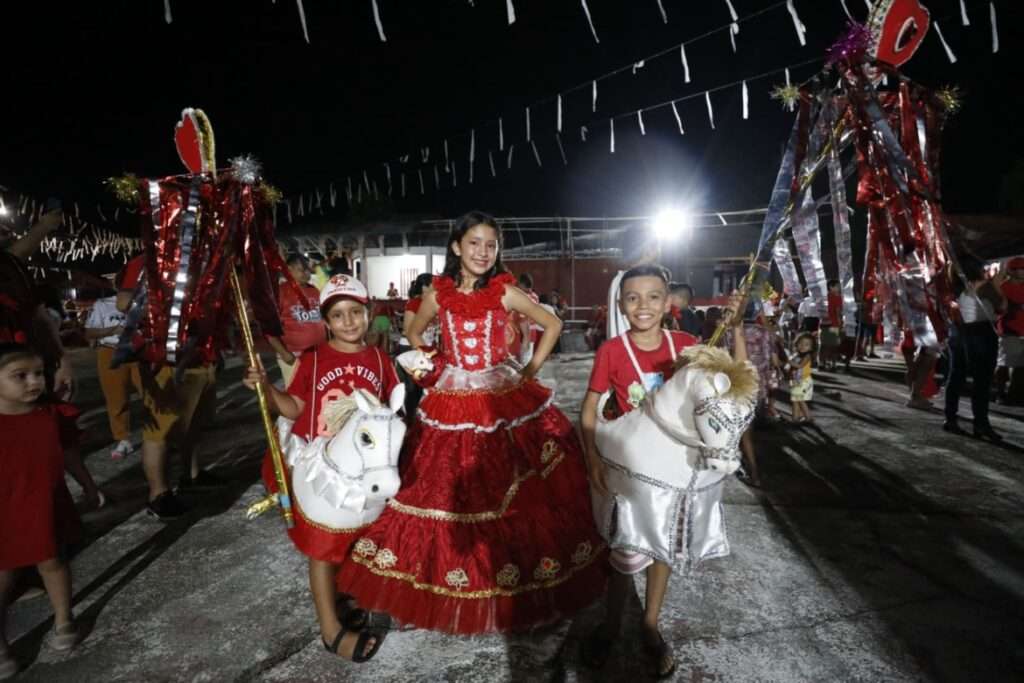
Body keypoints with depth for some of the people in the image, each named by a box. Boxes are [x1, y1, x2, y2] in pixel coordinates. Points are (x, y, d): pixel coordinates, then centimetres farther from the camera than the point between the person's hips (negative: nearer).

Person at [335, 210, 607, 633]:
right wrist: (432, 364, 5)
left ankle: (518, 580, 26)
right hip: (452, 403, 1)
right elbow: (414, 332, 18)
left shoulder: (506, 293, -5)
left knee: (514, 493, 5)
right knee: (445, 491, 9)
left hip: (507, 400, -1)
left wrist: (532, 369, 0)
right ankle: (448, 573, 31)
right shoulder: (438, 294, 0)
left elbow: (552, 324, 6)